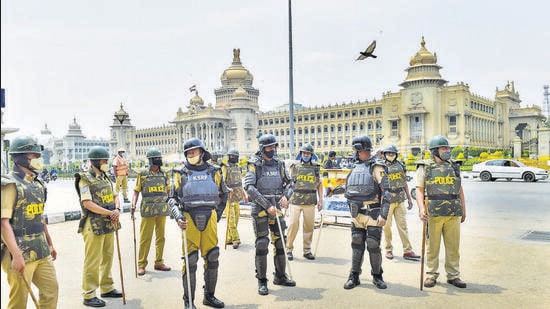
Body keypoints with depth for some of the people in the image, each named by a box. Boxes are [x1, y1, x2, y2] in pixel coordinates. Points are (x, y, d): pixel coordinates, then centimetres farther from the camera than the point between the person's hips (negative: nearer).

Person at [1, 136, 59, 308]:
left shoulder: (37, 183, 11)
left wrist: (50, 244, 21)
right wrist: (16, 255, -26)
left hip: (40, 251, 8)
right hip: (20, 253, -8)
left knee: (51, 289, 14)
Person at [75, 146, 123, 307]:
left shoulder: (106, 178, 14)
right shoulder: (85, 179, -10)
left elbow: (114, 196, 14)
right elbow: (87, 203, -18)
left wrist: (117, 210, -7)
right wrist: (110, 213, -17)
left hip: (109, 225, 8)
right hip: (94, 226, -8)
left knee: (107, 258, 16)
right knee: (92, 262, -1)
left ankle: (107, 288, 28)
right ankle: (88, 295, 8)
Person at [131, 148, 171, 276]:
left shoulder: (164, 175, 8)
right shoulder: (143, 175, 0)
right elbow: (136, 191, 1)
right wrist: (133, 205, -11)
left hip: (163, 210, 4)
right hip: (148, 211, -3)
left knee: (161, 237, 9)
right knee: (145, 238, 0)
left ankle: (159, 262, 19)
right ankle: (141, 264, 10)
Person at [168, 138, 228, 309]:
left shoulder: (214, 171, 9)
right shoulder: (181, 173, 4)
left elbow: (223, 194, 20)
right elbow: (172, 199, 3)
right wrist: (178, 217, -13)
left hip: (209, 219, 3)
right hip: (189, 219, -2)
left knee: (212, 257, 7)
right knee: (190, 259, -3)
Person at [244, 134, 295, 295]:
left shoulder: (279, 164, 8)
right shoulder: (254, 164, -8)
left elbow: (289, 183, 15)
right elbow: (249, 187, -18)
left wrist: (285, 196, -7)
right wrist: (267, 205, -21)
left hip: (276, 207, 5)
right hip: (259, 208, -5)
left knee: (280, 242, 10)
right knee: (262, 244, -3)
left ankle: (280, 276, 25)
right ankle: (262, 281, 8)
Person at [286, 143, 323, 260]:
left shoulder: (316, 168, 9)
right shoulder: (294, 167, 4)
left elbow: (319, 184, 11)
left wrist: (320, 200, 6)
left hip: (310, 202, 2)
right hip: (295, 201, -2)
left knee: (309, 226, 6)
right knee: (293, 225, -3)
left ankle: (307, 250, 18)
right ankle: (289, 249, 10)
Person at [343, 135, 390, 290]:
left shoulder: (376, 167, -8)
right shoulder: (356, 168, 14)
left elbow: (386, 191, -13)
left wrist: (383, 214, -19)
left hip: (372, 214, -6)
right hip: (356, 214, 6)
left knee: (373, 246, 0)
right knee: (357, 245, 9)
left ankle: (377, 276, 18)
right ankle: (354, 276, 17)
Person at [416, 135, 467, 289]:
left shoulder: (454, 167, 14)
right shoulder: (425, 167, 1)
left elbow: (460, 190, 18)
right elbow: (419, 190, -4)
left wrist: (463, 210, 16)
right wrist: (422, 208, -17)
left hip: (453, 214, 4)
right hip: (433, 214, -4)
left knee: (453, 246, 8)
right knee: (433, 246, 4)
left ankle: (453, 275, 20)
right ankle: (431, 275, 16)